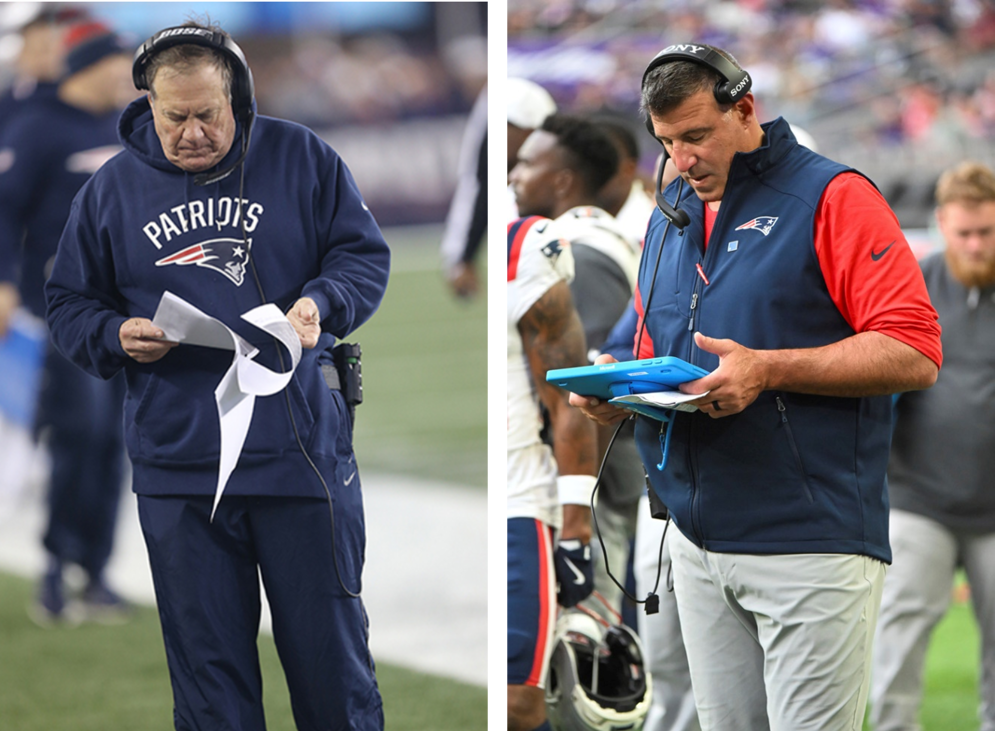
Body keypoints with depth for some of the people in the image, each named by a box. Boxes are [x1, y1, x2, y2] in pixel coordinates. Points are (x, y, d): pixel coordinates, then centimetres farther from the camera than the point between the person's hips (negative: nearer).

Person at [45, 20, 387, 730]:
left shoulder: (300, 158, 3)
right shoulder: (111, 189, 6)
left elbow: (365, 255, 6)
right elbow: (68, 304, 13)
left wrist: (320, 303, -14)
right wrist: (115, 337, -8)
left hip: (302, 451, -1)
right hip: (178, 467, 1)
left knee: (329, 648, 5)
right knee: (207, 667, 6)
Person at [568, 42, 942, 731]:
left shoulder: (832, 198, -6)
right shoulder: (669, 220, 18)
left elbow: (914, 354, -14)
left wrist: (766, 370, -22)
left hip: (811, 543, -7)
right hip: (697, 542, 7)